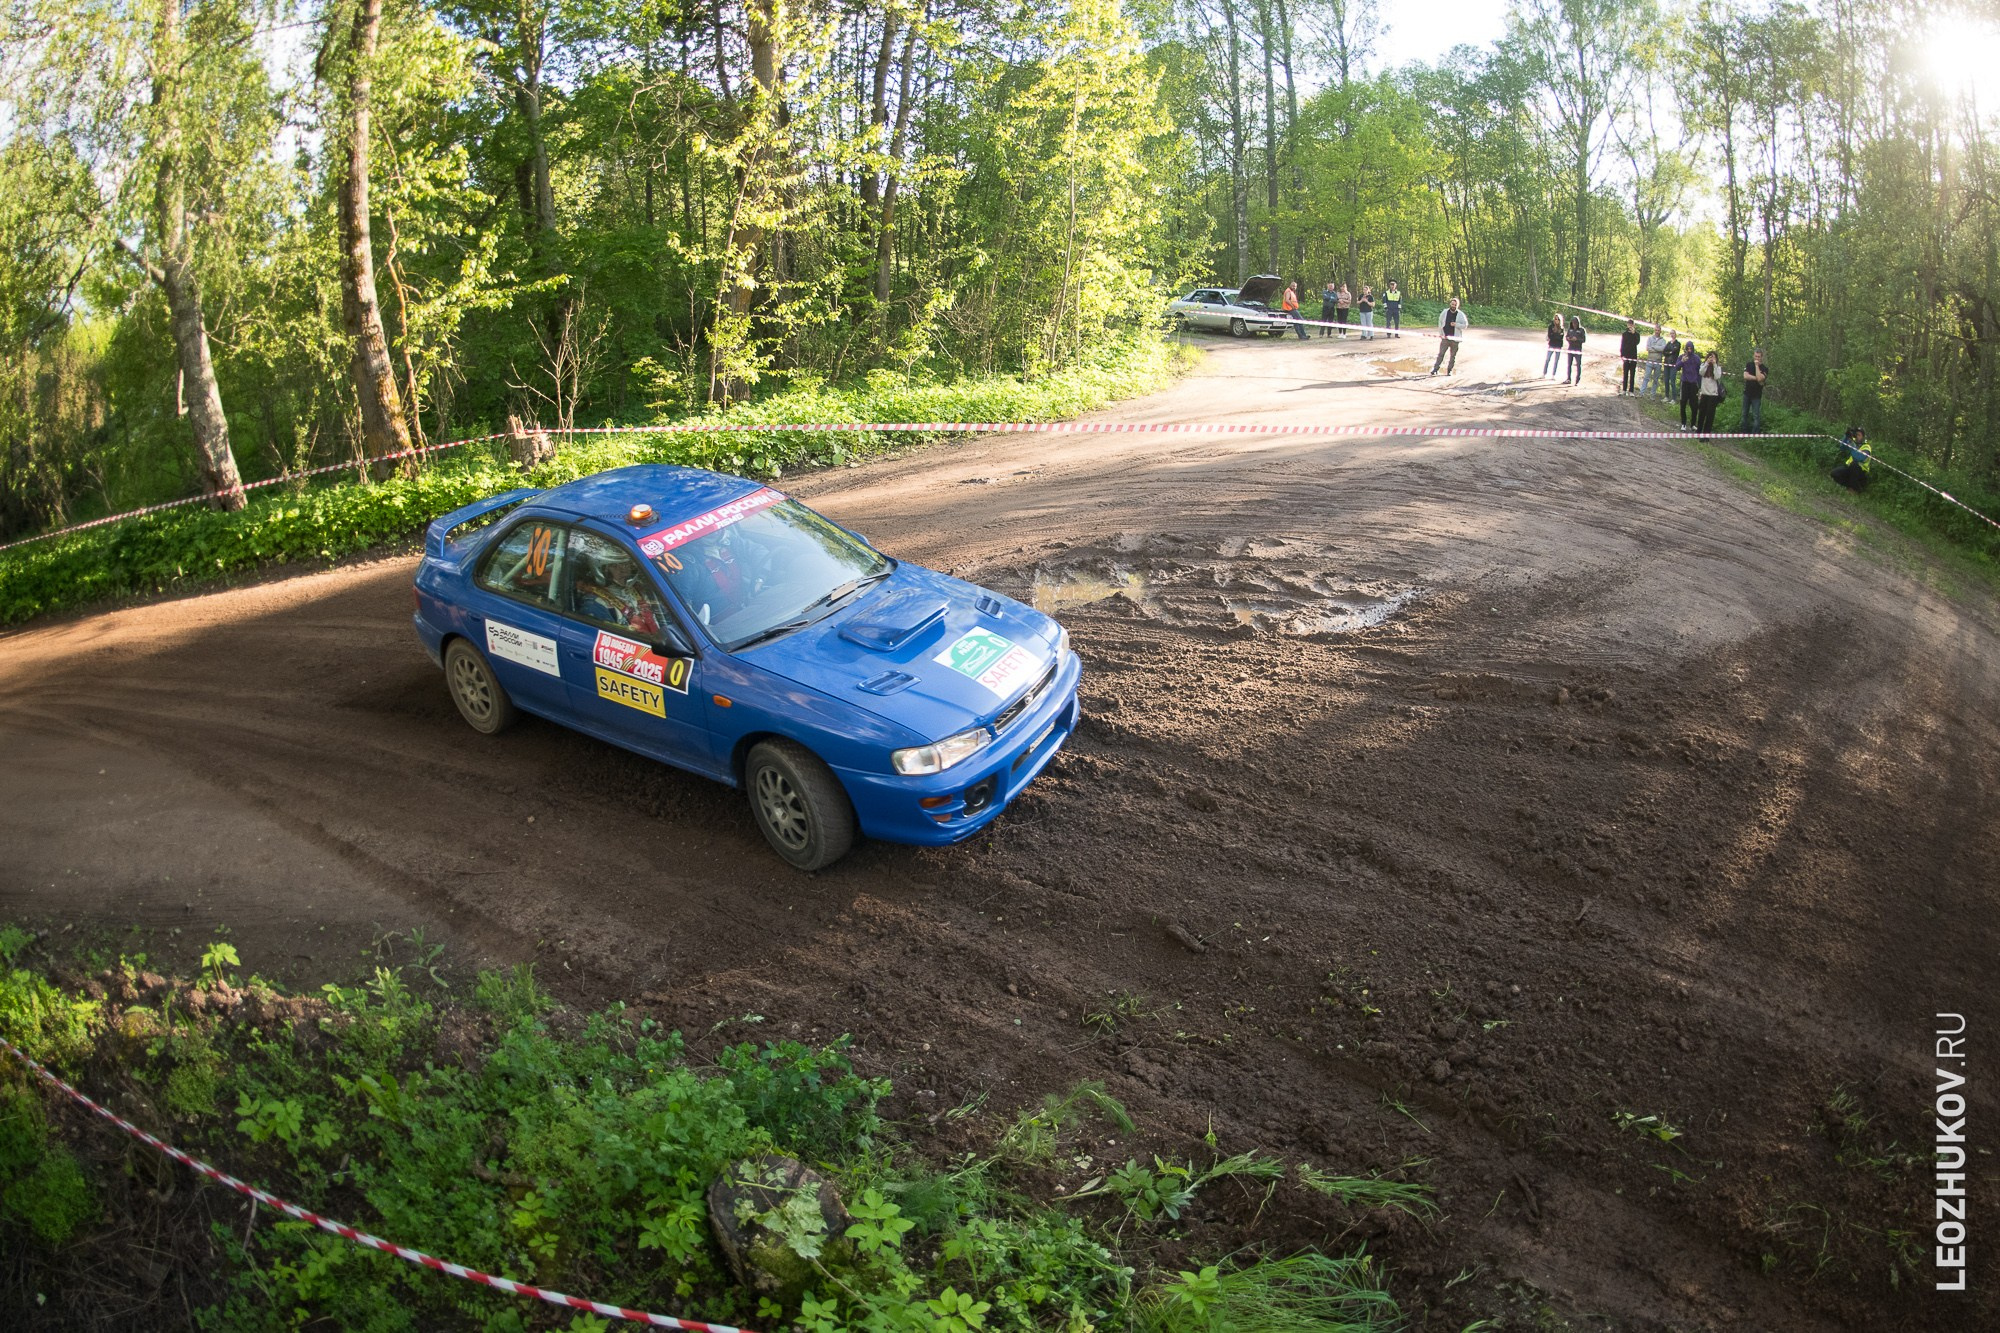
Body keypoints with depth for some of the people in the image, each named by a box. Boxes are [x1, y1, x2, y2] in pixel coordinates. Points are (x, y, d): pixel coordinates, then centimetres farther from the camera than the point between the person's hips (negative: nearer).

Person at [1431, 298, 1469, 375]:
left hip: (1455, 339, 0)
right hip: (1445, 338, 0)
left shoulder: (1461, 314, -2)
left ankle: (1450, 370, 14)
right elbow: (1440, 322, 12)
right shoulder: (1445, 312, 3)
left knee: (1453, 356, 6)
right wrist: (1440, 333, 7)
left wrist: (1456, 324, -18)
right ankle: (1435, 369, -2)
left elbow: (1465, 325, -3)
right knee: (1441, 354, -4)